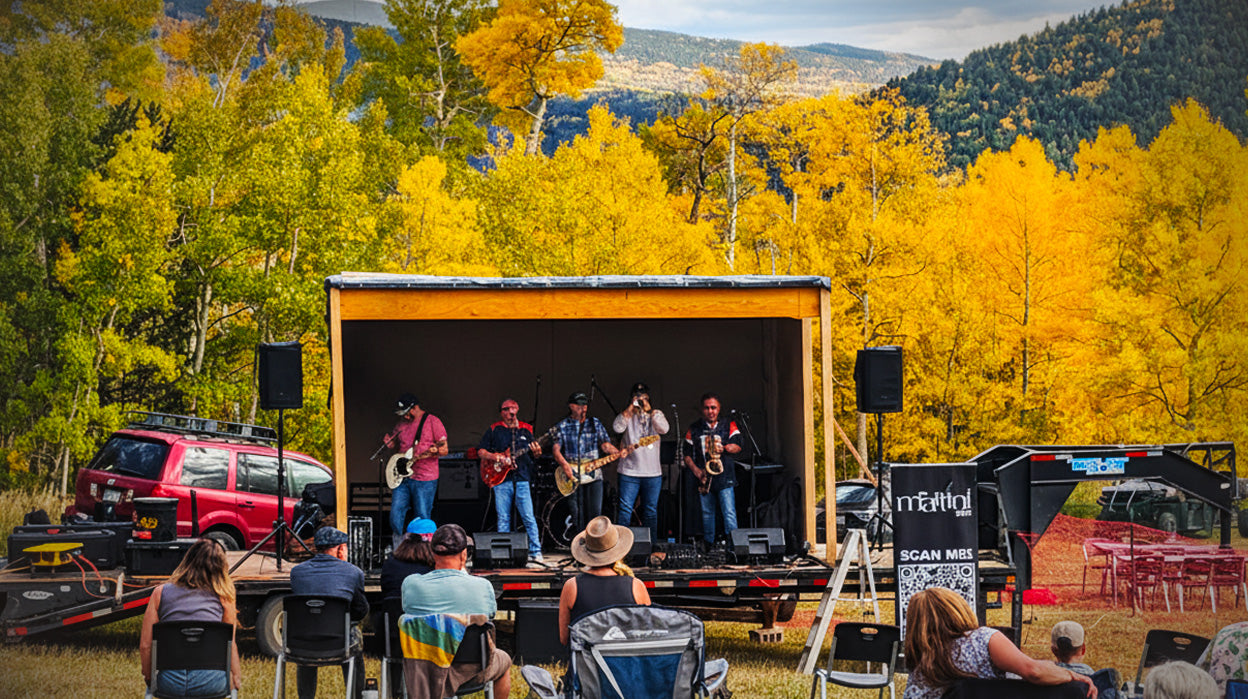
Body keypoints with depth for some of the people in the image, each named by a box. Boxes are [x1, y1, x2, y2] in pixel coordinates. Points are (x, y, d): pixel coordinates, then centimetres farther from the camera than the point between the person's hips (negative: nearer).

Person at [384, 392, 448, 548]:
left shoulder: (432, 421, -4)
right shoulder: (401, 424, 13)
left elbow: (444, 450, -5)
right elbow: (396, 446, 25)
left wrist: (434, 451, -27)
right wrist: (388, 442, 2)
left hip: (424, 479, -5)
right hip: (402, 478, 5)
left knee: (422, 520, -3)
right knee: (395, 516, 1)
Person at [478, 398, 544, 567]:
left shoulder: (525, 430, 13)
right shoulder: (494, 430, 8)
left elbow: (533, 454, 15)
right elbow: (480, 451, 8)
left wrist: (536, 451, -9)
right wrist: (494, 457, -10)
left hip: (521, 479, 0)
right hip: (501, 479, 0)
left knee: (529, 518, -5)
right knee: (503, 519, 2)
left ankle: (536, 553, -3)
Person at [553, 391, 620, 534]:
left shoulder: (595, 423, 11)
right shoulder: (562, 426, 4)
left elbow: (605, 444, 10)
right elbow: (556, 448, -4)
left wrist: (619, 453, -8)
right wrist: (564, 464, -21)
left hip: (594, 474, 2)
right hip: (572, 476, -2)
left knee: (595, 513, -4)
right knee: (577, 515, -1)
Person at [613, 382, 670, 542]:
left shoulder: (656, 414, 10)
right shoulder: (627, 415, 7)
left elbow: (664, 429, -9)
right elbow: (617, 427, -13)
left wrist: (648, 410, -13)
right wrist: (630, 408, -14)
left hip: (652, 472, 2)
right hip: (629, 471, -1)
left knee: (651, 511, 7)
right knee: (625, 509, -6)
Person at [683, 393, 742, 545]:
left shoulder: (729, 426, 7)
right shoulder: (694, 430, 10)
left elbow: (737, 446, -5)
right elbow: (687, 455, 9)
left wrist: (724, 448, -25)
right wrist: (696, 471, -6)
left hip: (724, 478, -2)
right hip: (704, 479, 2)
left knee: (729, 514, -11)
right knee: (707, 515, 9)